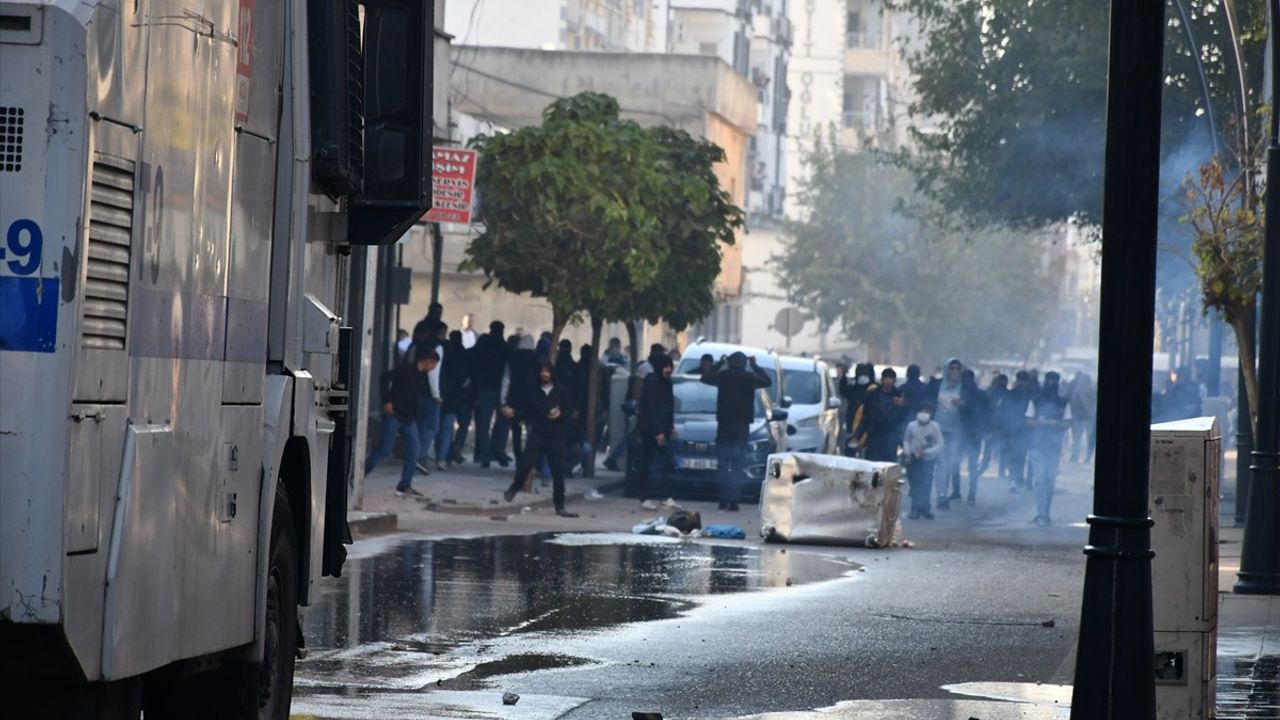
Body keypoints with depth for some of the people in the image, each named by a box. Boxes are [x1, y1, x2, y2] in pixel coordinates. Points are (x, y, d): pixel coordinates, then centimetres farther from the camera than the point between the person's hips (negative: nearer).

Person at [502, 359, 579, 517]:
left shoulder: (561, 392, 5)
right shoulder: (534, 393, 7)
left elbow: (570, 413, 5)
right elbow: (527, 413, 5)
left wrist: (560, 414, -15)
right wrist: (514, 413, -12)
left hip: (556, 438, 0)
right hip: (537, 436, 0)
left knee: (558, 472, 2)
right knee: (525, 464, -17)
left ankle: (560, 507, 11)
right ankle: (514, 488, 12)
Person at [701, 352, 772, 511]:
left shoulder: (723, 375, -2)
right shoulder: (750, 378, -1)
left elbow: (705, 377, 15)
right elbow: (767, 381, 18)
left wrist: (719, 364, 24)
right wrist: (755, 366, 25)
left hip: (724, 423, 0)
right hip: (742, 424, 0)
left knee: (723, 463, 7)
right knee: (736, 465, 0)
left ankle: (724, 500, 2)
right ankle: (733, 501, -7)